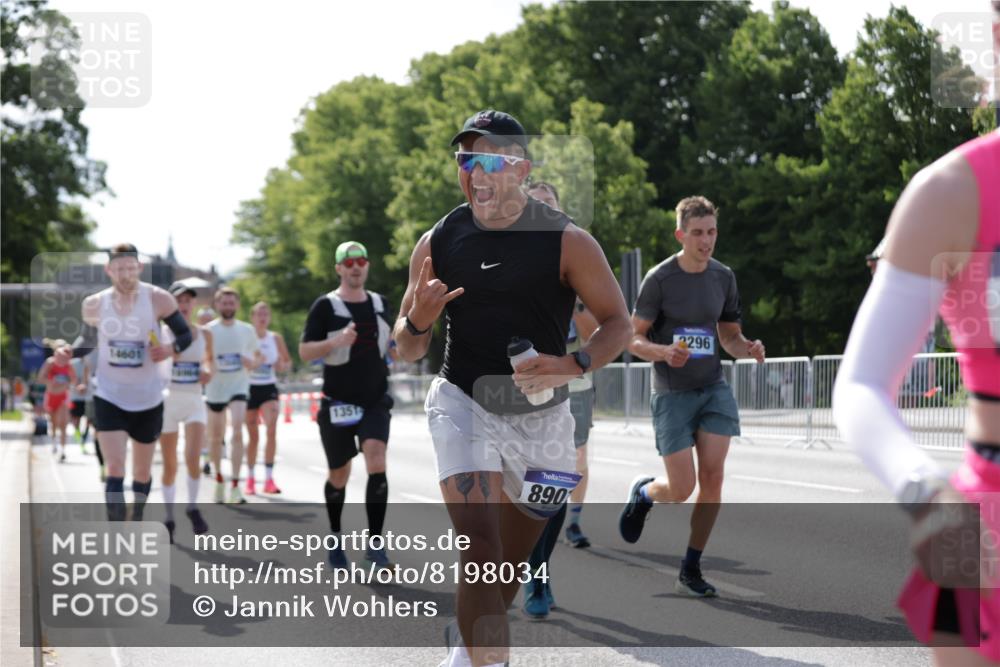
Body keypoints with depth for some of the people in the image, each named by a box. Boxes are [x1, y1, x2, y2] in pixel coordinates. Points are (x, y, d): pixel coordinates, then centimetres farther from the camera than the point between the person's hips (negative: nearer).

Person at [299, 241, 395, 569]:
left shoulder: (381, 304, 9)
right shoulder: (325, 306, -6)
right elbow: (304, 351, -10)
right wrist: (336, 341, -26)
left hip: (376, 402, 2)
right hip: (338, 403, -2)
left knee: (377, 463, -18)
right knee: (339, 475, 8)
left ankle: (374, 542, -15)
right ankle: (335, 538, 32)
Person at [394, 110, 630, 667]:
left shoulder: (567, 241, -11)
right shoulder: (437, 244, -4)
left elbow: (618, 323, -5)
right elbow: (408, 350, 4)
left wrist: (576, 365, -23)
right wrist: (417, 321, -19)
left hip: (541, 415, 1)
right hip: (463, 405, -1)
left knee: (514, 558, 16)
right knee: (481, 545, -21)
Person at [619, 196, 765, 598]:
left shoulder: (723, 277, 5)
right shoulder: (659, 279, -10)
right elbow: (633, 339, -7)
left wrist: (747, 349, -8)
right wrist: (665, 352, -28)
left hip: (714, 388, 4)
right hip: (672, 395, -4)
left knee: (712, 478, -8)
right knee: (682, 489, -6)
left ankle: (690, 571, 3)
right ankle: (643, 493, 32)